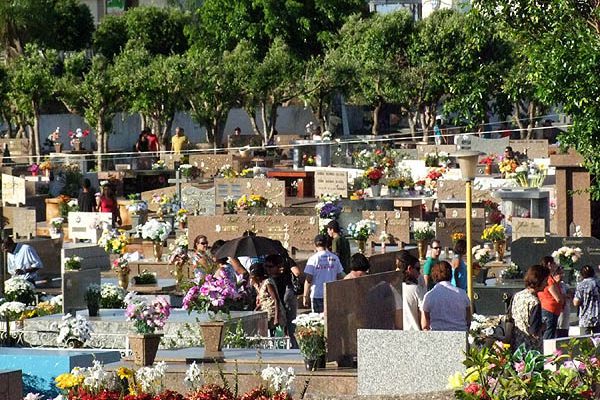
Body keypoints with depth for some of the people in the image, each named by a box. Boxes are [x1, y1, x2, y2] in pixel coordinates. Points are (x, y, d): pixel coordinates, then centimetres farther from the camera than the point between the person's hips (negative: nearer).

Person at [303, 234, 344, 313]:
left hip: (317, 295, -3)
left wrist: (305, 296, -4)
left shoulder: (313, 259, -8)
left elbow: (308, 280, -10)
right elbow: (340, 277, 7)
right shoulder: (335, 258, 3)